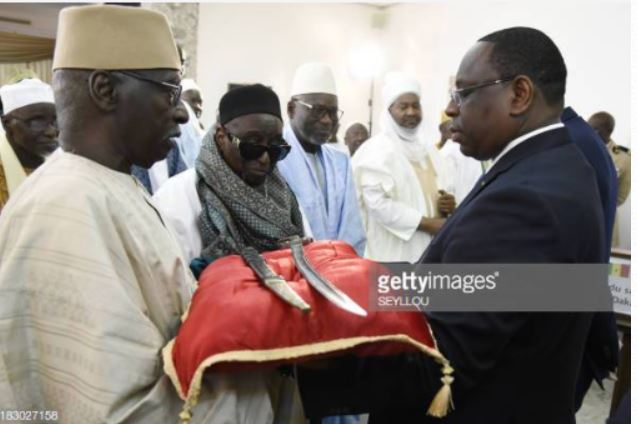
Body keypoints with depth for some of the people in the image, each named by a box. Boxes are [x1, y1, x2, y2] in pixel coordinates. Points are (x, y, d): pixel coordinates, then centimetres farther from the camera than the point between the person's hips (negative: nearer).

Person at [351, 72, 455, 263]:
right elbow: (378, 203, -18)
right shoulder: (375, 150, -8)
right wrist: (429, 223, -18)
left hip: (430, 252, 7)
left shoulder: (429, 150, 16)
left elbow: (443, 190, 23)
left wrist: (447, 206, -1)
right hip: (394, 256, -7)